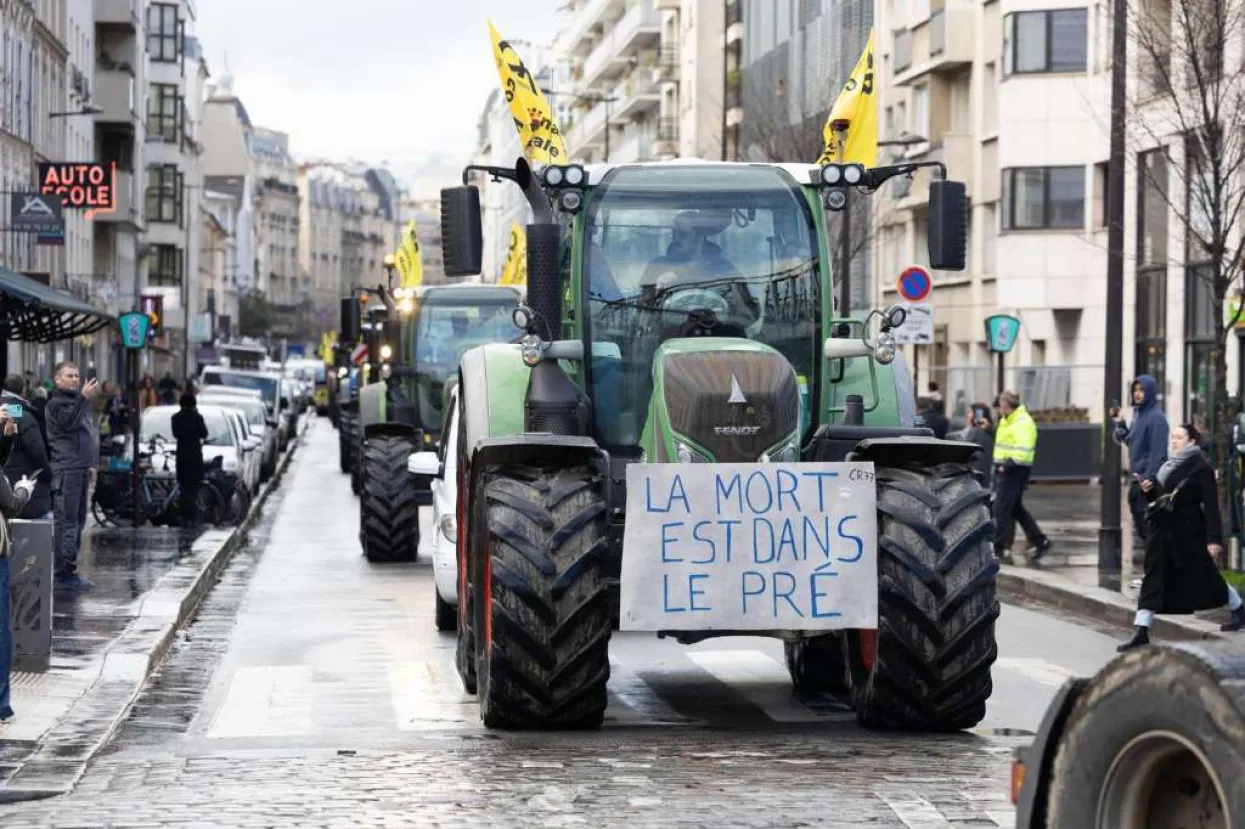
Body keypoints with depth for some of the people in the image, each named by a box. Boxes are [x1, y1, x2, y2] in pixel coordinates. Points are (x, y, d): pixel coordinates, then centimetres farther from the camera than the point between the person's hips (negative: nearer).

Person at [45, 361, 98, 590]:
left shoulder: (76, 400, 22)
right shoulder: (56, 403, -6)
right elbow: (67, 422, -26)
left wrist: (88, 463, 26)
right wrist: (83, 398, -34)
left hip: (79, 468, 10)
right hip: (65, 469, -10)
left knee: (78, 520, 12)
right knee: (67, 520, -11)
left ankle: (68, 568, 17)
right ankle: (65, 570, -13)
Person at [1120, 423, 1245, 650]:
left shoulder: (1201, 468, -9)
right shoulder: (1168, 466, 13)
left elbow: (1211, 506, -14)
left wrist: (1214, 538, -20)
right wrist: (1149, 490, -1)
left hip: (1189, 533, -6)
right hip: (1162, 530, 6)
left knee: (1205, 574, 8)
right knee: (1152, 579, -2)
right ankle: (1141, 631, -7)